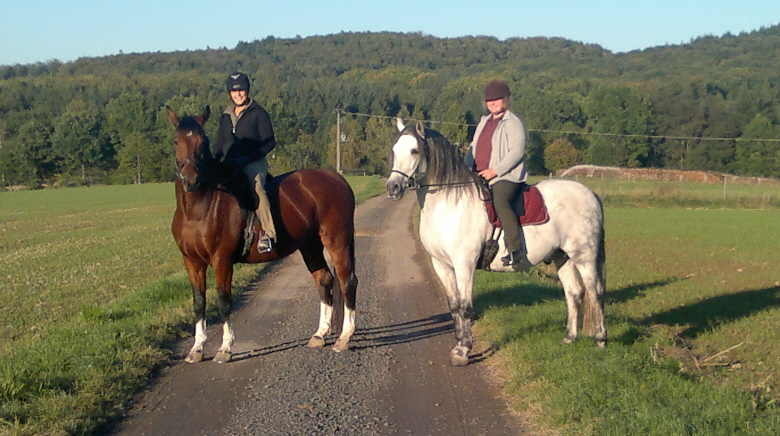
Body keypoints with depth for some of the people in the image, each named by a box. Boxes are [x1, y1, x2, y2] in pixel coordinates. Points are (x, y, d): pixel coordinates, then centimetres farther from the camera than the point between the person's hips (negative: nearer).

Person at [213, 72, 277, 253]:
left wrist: (246, 158, -17)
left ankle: (267, 233, -40)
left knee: (255, 186, -35)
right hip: (229, 166, 7)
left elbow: (269, 142, -6)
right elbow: (219, 146, 20)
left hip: (254, 163, -7)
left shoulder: (258, 114, 0)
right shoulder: (225, 117, 17)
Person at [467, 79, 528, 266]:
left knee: (499, 201, -34)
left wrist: (495, 171, -20)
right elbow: (474, 147, 25)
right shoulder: (484, 121, 21)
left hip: (507, 177, -9)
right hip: (480, 177, 9)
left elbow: (517, 152, -14)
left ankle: (515, 249, -37)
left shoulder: (513, 123, -4)